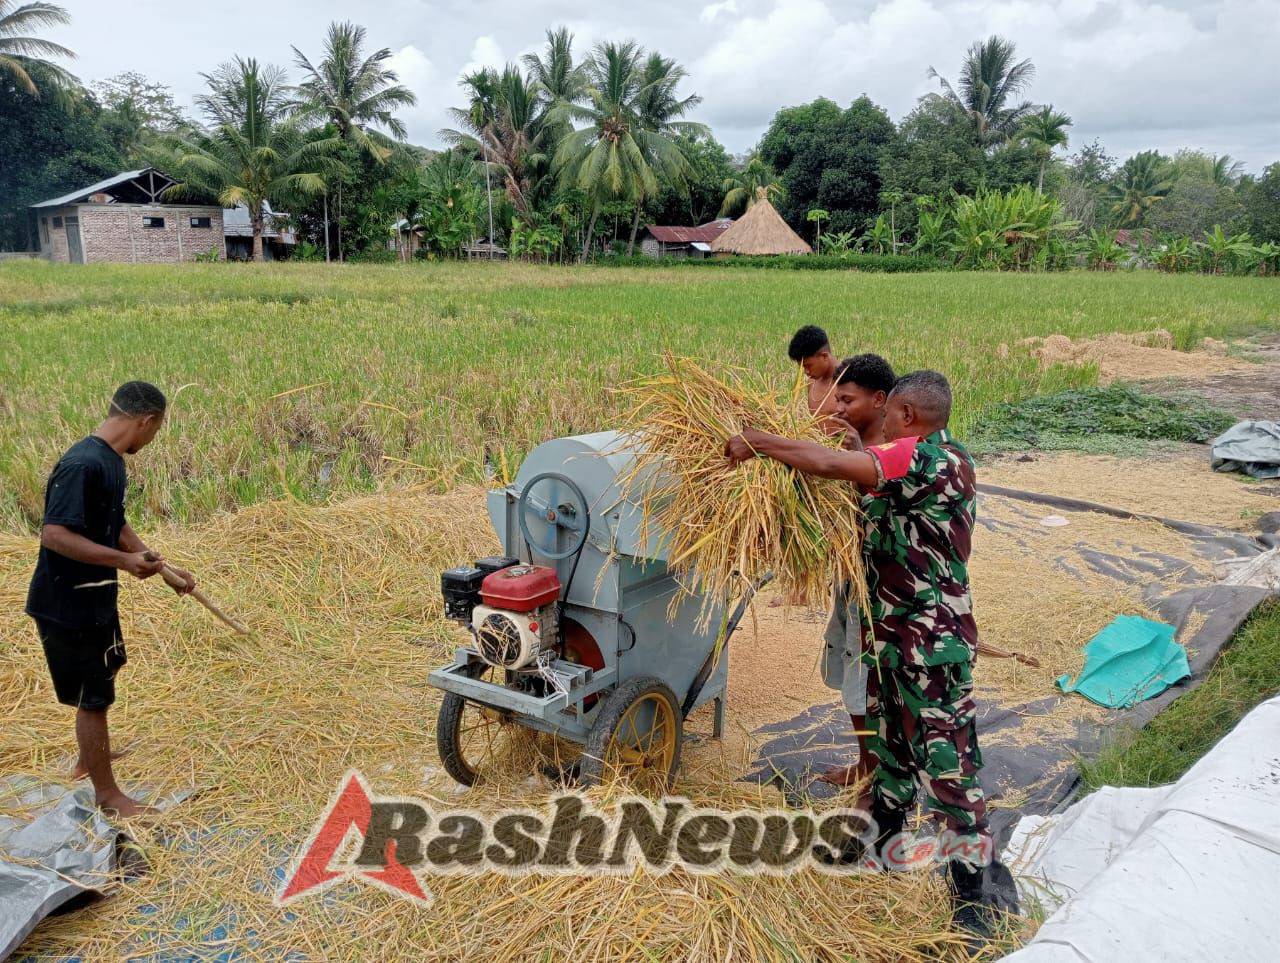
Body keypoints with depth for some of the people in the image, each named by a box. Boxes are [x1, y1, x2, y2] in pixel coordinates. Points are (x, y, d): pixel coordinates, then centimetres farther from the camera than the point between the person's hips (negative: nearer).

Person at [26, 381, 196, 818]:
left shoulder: (112, 461, 5)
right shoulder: (84, 464, -27)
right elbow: (53, 535, -31)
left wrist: (161, 565, 12)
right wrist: (124, 560, -30)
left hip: (95, 595, 10)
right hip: (66, 603, -10)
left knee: (107, 667, 28)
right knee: (94, 695, 3)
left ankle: (89, 757, 49)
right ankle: (107, 794, 21)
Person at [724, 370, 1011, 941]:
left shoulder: (923, 457, -21)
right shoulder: (944, 459, 11)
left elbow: (827, 465, -30)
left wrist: (756, 441, -18)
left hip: (933, 643, -10)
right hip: (893, 636, 10)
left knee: (946, 761, 0)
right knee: (890, 745, 23)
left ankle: (974, 896, 14)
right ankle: (879, 846, 42)